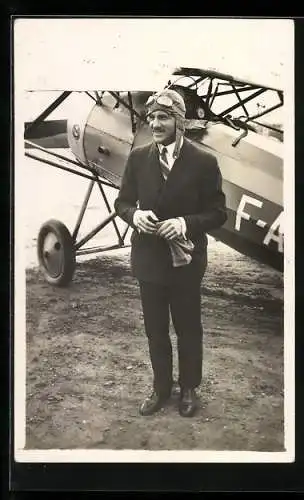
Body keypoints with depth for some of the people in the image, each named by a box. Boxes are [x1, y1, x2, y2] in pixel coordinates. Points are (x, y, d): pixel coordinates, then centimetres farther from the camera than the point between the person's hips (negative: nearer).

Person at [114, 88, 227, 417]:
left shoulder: (203, 162, -10)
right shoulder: (138, 158, -2)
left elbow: (218, 213, -6)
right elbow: (122, 202, 6)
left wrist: (186, 223, -24)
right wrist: (134, 215, -17)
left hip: (185, 262, -2)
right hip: (148, 259, 3)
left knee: (188, 328, 15)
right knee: (155, 329, 16)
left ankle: (188, 388, 36)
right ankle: (161, 387, 37)